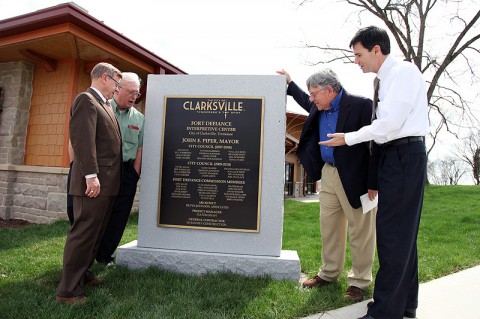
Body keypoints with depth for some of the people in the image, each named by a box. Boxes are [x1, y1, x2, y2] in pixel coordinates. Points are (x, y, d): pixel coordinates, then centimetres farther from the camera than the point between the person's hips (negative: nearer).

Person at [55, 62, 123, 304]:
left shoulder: (105, 105, 20)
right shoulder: (86, 99, -9)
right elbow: (83, 139, -19)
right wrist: (91, 175, -24)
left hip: (107, 182, 10)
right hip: (94, 182, -10)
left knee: (95, 233, 17)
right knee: (83, 234, -4)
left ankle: (81, 274, 31)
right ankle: (68, 290, 6)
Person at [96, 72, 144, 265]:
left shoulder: (139, 119, 9)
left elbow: (139, 149, 10)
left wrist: (134, 175, 2)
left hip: (127, 173, 3)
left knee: (118, 217, 7)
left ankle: (104, 256, 24)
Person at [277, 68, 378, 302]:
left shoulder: (361, 105, -14)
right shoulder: (319, 108, 8)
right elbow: (307, 104, 33)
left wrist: (373, 183, -18)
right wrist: (289, 84, 27)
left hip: (354, 178, -7)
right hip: (328, 174, 7)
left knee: (360, 231, 5)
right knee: (329, 227, 15)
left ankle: (359, 281, 21)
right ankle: (329, 273, 31)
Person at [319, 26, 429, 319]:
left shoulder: (404, 71, -9)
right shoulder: (387, 78, 18)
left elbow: (390, 122, -18)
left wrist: (349, 138, -10)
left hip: (404, 155, -10)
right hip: (395, 155, 10)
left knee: (392, 233, -7)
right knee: (403, 233, 14)